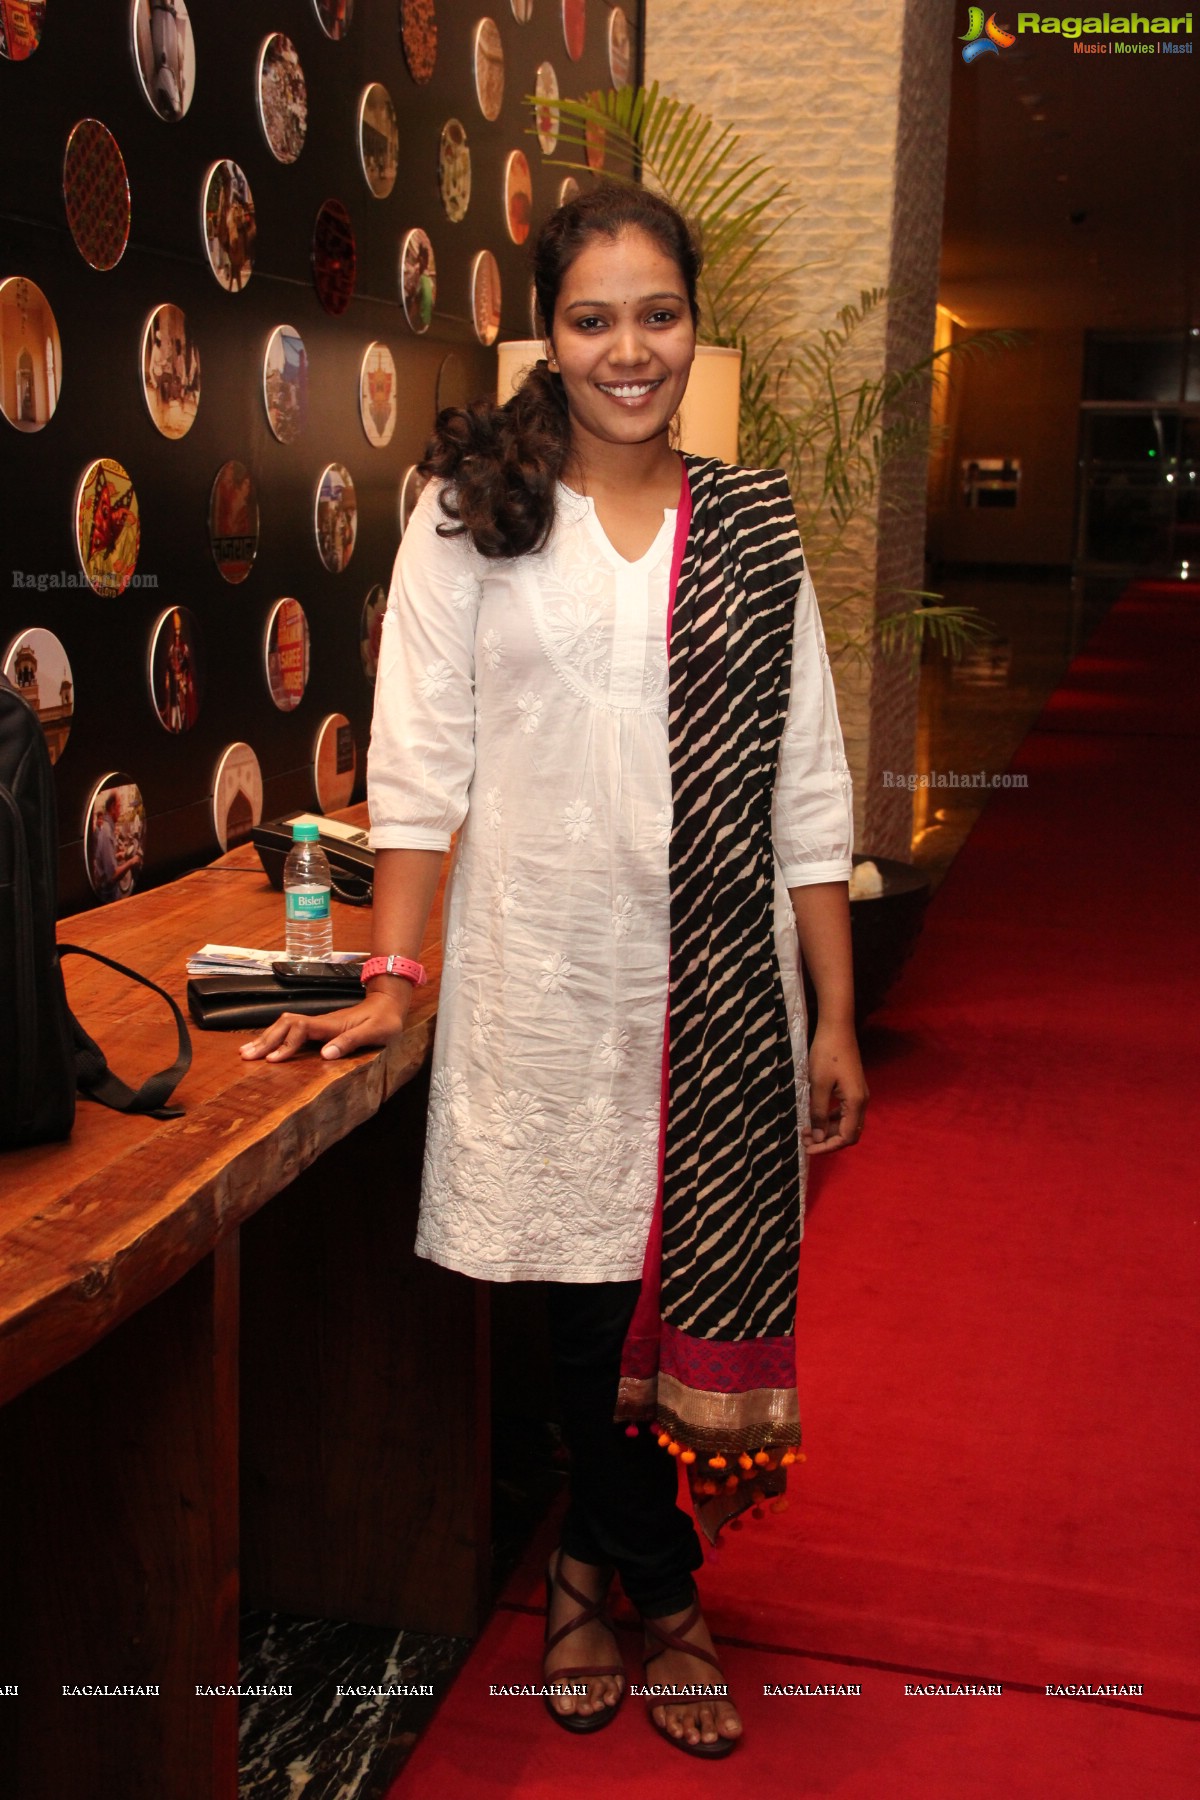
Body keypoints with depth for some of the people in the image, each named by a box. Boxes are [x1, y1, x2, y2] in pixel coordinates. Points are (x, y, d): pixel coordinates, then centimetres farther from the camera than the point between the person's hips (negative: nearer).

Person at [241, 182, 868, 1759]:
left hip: (722, 985, 2)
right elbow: (422, 760, 0)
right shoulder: (474, 512, 1)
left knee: (704, 1281, 6)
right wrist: (388, 981, -6)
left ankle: (596, 1560, 32)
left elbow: (809, 789, 6)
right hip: (545, 979, -2)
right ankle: (666, 1594, 31)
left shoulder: (755, 526, 6)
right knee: (590, 1288, 7)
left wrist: (836, 1021, 4)